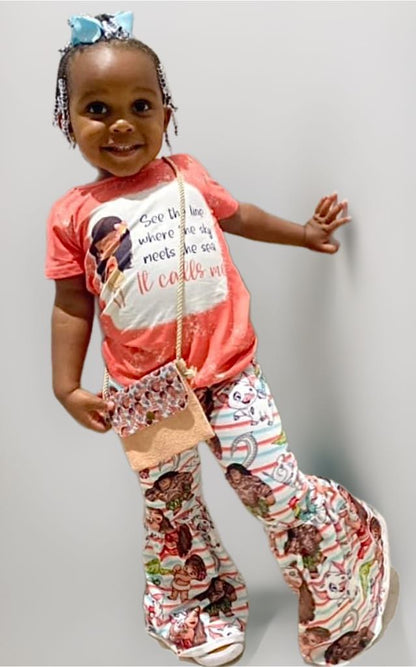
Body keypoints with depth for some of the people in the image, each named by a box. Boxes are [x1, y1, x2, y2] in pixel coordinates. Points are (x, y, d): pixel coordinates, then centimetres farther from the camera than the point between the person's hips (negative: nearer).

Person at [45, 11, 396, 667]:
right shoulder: (74, 215, -3)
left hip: (228, 372, 0)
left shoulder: (188, 177, 3)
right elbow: (72, 307, 2)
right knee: (169, 503, 17)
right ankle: (192, 601, 43)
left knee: (278, 489, -1)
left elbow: (236, 215, 22)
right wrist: (67, 387, -4)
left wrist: (304, 232, 23)